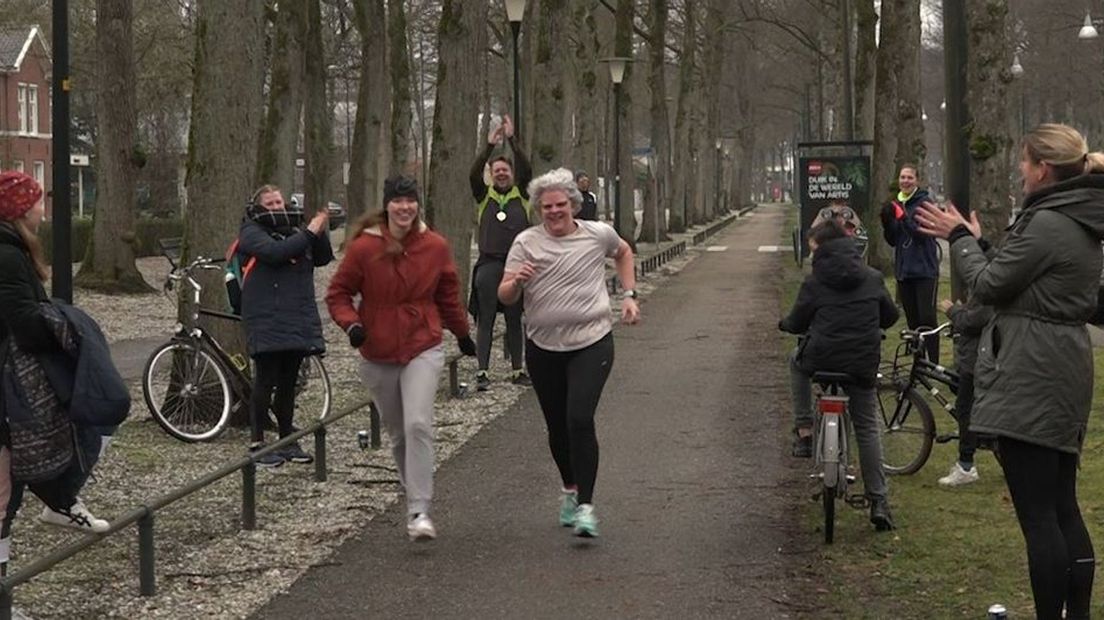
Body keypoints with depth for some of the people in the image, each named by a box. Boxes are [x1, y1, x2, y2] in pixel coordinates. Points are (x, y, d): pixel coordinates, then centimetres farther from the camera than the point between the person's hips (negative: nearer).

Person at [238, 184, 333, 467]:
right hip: (266, 319, -6)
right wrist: (309, 233, -17)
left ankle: (287, 441, 20)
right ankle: (257, 443, -1)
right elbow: (274, 252, -20)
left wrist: (321, 232, -3)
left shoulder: (295, 228, 16)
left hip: (298, 317, 6)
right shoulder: (251, 232, -1)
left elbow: (322, 258, 13)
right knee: (266, 380, -6)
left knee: (288, 381, 12)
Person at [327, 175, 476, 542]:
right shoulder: (364, 247, -8)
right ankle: (415, 495, 31)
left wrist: (462, 334, 25)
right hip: (378, 355, 1)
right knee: (398, 434, 12)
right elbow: (338, 293, 0)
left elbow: (448, 295, 15)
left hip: (423, 350, -1)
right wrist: (351, 324, -18)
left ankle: (419, 511, -19)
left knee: (418, 425, -18)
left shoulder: (435, 247, -1)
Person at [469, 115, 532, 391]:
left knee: (515, 320, 9)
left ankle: (518, 370, 15)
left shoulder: (521, 195, 8)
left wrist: (512, 140, -13)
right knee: (485, 320, 0)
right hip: (489, 264, -1)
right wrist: (489, 146, -17)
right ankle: (482, 371, 0)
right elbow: (474, 175, -9)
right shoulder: (484, 196, 8)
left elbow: (526, 170, -7)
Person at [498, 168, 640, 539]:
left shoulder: (597, 235, 0)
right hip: (543, 346, 2)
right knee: (557, 427, 12)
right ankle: (570, 490, 36)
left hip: (591, 343, -2)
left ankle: (585, 506, -18)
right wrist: (517, 281, -30)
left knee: (580, 420, -19)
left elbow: (623, 252, 23)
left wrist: (629, 295, 12)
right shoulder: (526, 243, -3)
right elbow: (505, 297, -8)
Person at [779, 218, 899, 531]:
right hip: (862, 365, 2)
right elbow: (890, 316, 17)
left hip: (821, 359, -2)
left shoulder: (815, 282, -4)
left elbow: (797, 323, 4)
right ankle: (879, 502, 4)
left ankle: (803, 431, 24)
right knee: (868, 429, 11)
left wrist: (783, 323, 28)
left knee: (797, 363, 34)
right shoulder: (872, 278, 6)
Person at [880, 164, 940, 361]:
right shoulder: (896, 204, 12)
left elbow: (923, 233, -17)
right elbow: (892, 240, 11)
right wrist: (887, 222, -6)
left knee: (927, 317, -9)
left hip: (925, 270, -6)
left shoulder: (925, 203, -6)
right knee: (912, 320, 9)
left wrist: (903, 217, -26)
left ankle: (933, 363, -7)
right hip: (903, 270, 6)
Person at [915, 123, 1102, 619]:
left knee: (1037, 515, -6)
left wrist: (961, 239, 4)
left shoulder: (1046, 224, -17)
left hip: (1030, 378, -10)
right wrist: (971, 240, 19)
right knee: (1063, 509, 13)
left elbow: (989, 285, -12)